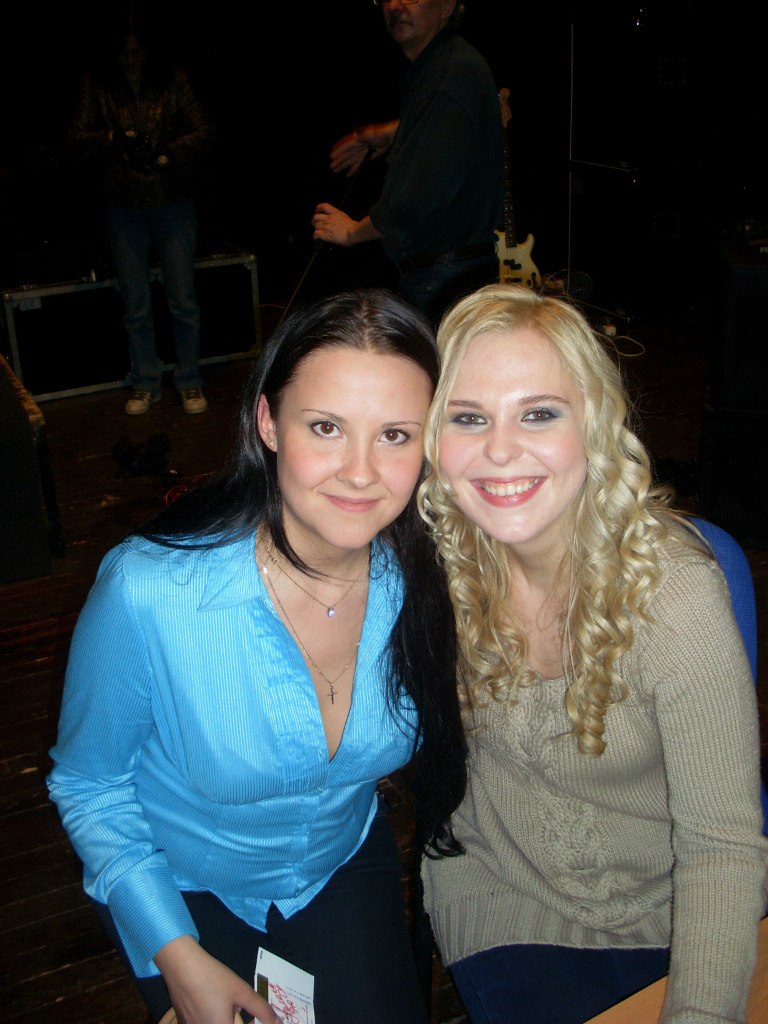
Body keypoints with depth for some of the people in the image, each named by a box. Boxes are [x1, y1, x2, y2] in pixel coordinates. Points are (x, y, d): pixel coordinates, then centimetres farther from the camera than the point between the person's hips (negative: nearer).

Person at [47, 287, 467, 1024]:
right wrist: (178, 957, -16)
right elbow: (87, 784, -15)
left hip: (344, 864, 3)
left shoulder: (426, 578, -24)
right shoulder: (146, 594, -33)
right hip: (181, 885, -2)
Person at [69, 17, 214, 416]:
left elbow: (203, 132, -5)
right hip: (124, 207, 1)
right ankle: (145, 384, 22)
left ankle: (190, 382, 15)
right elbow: (77, 139, -1)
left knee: (183, 300, 0)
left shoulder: (174, 81, 0)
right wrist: (114, 137, -20)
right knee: (135, 306, 7)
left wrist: (165, 154, -20)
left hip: (173, 203, -1)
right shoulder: (96, 86, 2)